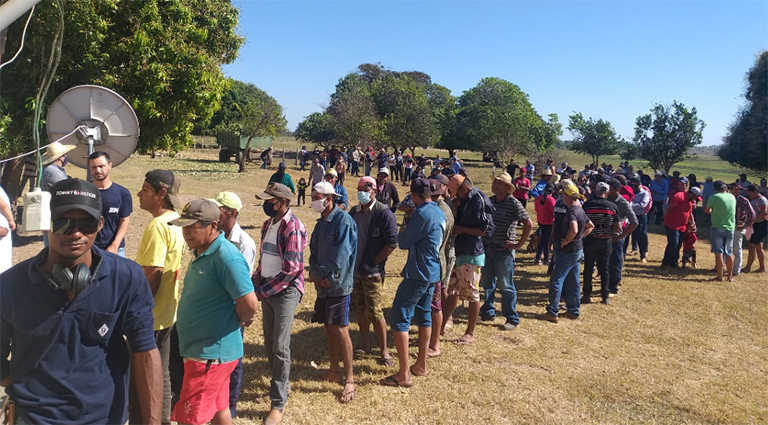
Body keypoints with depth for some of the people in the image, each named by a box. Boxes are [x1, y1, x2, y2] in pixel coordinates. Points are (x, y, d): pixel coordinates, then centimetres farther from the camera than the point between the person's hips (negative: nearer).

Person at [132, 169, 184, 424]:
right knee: (161, 375, 20)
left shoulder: (157, 226, -22)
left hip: (149, 316, -9)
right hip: (166, 313, 9)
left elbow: (151, 277, -24)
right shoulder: (176, 222, 6)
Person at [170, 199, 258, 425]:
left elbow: (249, 303, -29)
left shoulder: (226, 256, -23)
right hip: (203, 349, 9)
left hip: (211, 353, -9)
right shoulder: (201, 252, 8)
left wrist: (240, 321, -9)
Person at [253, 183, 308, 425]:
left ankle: (278, 403, 8)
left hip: (286, 291, -8)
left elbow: (292, 269, -21)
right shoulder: (268, 224, 9)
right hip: (267, 290, 8)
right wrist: (255, 281, 3)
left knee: (280, 347, -3)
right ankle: (282, 383, 37)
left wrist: (263, 290, -17)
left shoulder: (293, 227, -17)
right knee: (269, 342, 16)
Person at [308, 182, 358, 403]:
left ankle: (349, 379, 3)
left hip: (338, 283, -8)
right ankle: (334, 370, 28)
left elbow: (341, 254, -20)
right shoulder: (321, 222, 14)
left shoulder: (343, 221, -14)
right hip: (323, 283, 8)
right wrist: (314, 272, -3)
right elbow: (314, 250, 15)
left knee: (340, 329, -6)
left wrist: (322, 275, -14)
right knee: (329, 327, 14)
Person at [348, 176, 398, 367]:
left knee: (375, 312, -5)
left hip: (372, 272, -6)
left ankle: (384, 351, 7)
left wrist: (374, 262, -13)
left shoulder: (384, 213, -11)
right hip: (354, 270, 6)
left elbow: (392, 242, -15)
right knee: (360, 309, 13)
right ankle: (365, 346, 27)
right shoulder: (354, 212, 9)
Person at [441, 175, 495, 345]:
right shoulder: (465, 200, 13)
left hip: (472, 255, -9)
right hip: (459, 252, 9)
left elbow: (487, 229, -21)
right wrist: (455, 210, 0)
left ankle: (470, 333, 14)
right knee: (453, 291, 15)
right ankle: (442, 325, 25)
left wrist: (461, 229, -17)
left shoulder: (479, 200, -15)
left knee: (472, 294, 2)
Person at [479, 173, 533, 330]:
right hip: (487, 248, 6)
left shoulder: (514, 203, -13)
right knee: (486, 283, 15)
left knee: (506, 286, 1)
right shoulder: (489, 201, 6)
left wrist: (519, 244, -14)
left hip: (504, 251, -6)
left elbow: (529, 224, -15)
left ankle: (512, 319, 13)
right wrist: (482, 239, 9)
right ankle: (488, 313, 31)